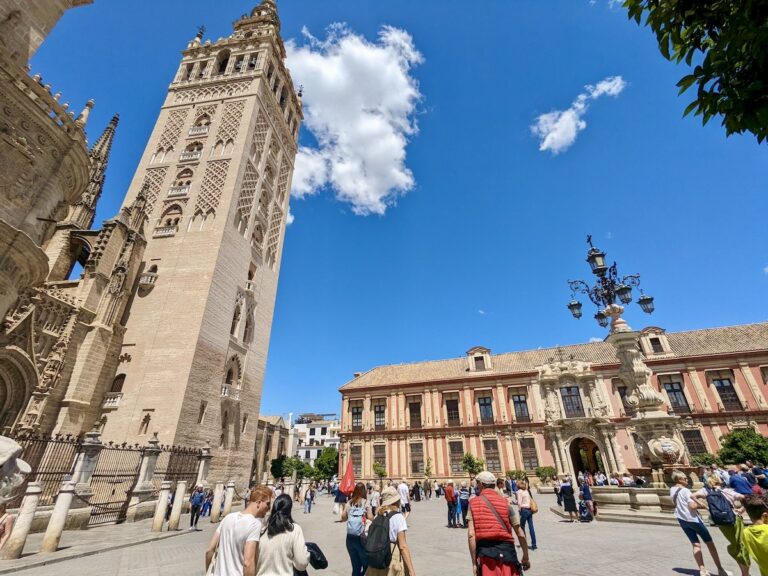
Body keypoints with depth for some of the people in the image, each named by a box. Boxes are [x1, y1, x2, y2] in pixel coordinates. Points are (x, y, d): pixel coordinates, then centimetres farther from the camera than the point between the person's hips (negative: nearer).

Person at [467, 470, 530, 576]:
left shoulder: (473, 504, 0)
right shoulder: (505, 503, 3)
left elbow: (471, 535, -7)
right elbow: (520, 534, 3)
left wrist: (474, 562, -2)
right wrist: (525, 557, 17)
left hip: (485, 551, 0)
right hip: (506, 550, 1)